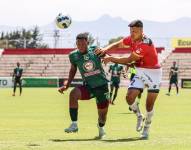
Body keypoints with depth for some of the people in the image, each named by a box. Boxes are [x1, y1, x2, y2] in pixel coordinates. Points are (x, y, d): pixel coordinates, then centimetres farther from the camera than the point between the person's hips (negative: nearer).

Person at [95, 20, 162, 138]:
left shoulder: (145, 44, -28)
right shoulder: (131, 39, -5)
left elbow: (129, 60, -23)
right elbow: (117, 45, 7)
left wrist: (111, 59, -16)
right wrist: (105, 49, -13)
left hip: (153, 72, -6)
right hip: (140, 72, 6)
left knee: (150, 104, -3)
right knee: (130, 97, -9)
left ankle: (147, 128, 18)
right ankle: (139, 117, 18)